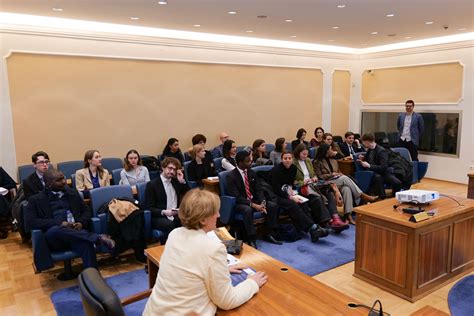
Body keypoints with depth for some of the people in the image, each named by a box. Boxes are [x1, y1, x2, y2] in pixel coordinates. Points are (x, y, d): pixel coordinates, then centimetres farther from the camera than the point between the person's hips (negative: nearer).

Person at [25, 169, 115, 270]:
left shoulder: (73, 193, 20)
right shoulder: (36, 200, 10)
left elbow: (86, 211, 21)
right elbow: (31, 222, -3)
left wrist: (81, 223, -3)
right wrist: (59, 223, -16)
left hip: (75, 232, 2)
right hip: (53, 236, -1)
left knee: (86, 244, -35)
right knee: (56, 229, -39)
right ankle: (98, 238, -36)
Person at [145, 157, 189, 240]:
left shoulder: (175, 182, 16)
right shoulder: (152, 184, 0)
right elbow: (149, 208, -6)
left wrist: (182, 182, 2)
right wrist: (163, 212, -23)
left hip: (176, 216, 5)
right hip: (159, 217, -4)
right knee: (170, 225, -37)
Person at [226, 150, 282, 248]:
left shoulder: (252, 173, 6)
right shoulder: (231, 176, -14)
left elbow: (258, 190, 5)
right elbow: (236, 196, -19)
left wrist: (262, 202, -15)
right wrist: (253, 205, -27)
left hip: (254, 200, 6)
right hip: (239, 203, -6)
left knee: (273, 206, -13)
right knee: (248, 210, -38)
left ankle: (269, 234, -1)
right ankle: (251, 239, -26)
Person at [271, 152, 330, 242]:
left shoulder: (293, 168, 7)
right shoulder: (276, 170, -12)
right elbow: (276, 189, -15)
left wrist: (291, 191, -4)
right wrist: (290, 197, -20)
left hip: (288, 194, 6)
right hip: (277, 196, -6)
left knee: (303, 203, -22)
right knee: (293, 204, -32)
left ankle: (313, 232, -36)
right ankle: (313, 227, -42)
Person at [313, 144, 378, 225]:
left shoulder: (333, 161, 25)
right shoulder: (317, 162, 5)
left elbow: (339, 172, 25)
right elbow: (319, 176, -4)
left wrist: (339, 174, 1)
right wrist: (332, 174, -9)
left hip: (339, 182, 5)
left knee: (346, 189, -33)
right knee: (345, 178, -30)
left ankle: (348, 215, -43)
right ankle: (363, 196, -26)